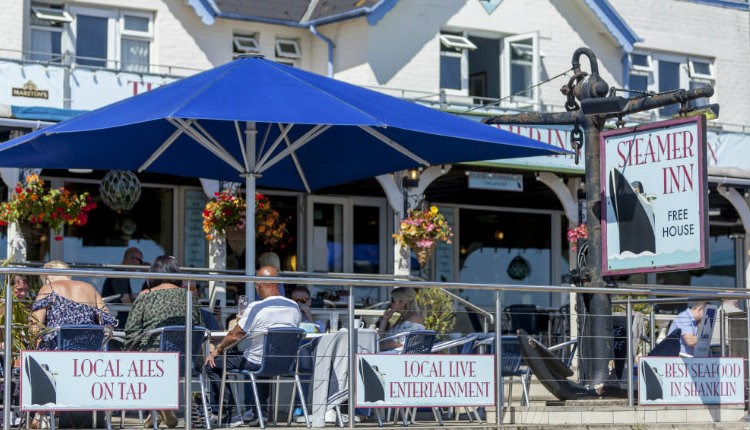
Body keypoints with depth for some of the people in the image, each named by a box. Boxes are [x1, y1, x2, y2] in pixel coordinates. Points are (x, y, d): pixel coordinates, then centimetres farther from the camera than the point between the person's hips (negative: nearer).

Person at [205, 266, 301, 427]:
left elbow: (235, 335, -12)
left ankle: (228, 413, 8)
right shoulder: (294, 307, -2)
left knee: (213, 364, 9)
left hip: (256, 364, -6)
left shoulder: (256, 308, -19)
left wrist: (217, 350, 6)